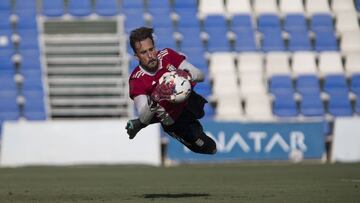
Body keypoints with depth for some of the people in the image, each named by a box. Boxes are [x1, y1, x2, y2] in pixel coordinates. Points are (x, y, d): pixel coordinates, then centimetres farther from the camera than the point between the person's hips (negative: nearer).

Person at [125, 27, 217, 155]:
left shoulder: (167, 55, -19)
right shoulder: (137, 80, -24)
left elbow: (200, 76, -18)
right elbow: (143, 118, -32)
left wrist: (188, 75, -41)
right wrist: (153, 101, -52)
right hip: (175, 122, -6)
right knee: (209, 148, -12)